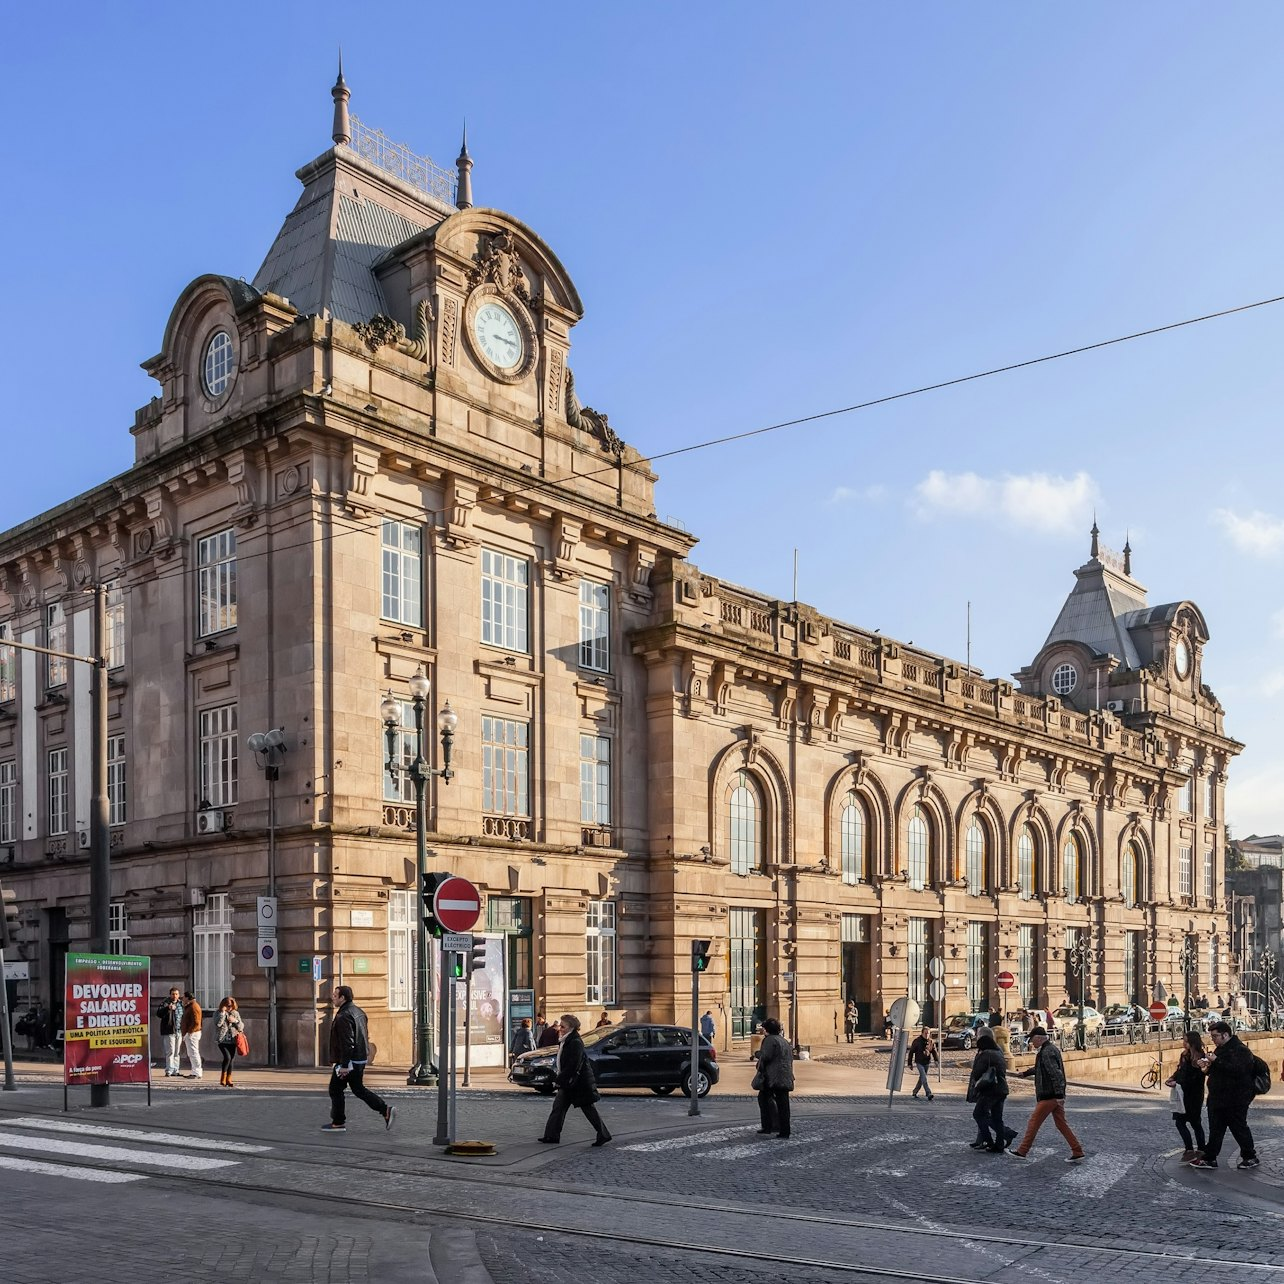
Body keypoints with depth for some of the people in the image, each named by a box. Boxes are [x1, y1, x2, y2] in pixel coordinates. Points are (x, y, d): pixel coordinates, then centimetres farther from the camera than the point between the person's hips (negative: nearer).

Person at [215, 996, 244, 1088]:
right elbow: (218, 1024, -17)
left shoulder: (235, 1013, 11)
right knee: (227, 1057, -19)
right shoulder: (219, 1013, 1)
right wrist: (223, 1012, -16)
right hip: (223, 1040, -4)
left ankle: (228, 1080, 16)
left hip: (233, 1040, 4)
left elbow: (241, 1026, 9)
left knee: (231, 1060, 5)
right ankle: (223, 1078, -6)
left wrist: (235, 1021, -8)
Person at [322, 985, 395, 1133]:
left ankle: (338, 1123, 12)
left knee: (336, 1089, 6)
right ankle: (386, 1110, 6)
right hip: (360, 1059, 9)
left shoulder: (343, 1016, -19)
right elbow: (364, 1036, 19)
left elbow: (347, 1043, -24)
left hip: (349, 1060, -9)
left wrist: (344, 1065, -22)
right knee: (358, 1089, 16)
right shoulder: (358, 1012, 12)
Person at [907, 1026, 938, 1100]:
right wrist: (910, 1063, -2)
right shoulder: (917, 1041, -8)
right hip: (919, 1062, -4)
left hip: (927, 1063, 4)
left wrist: (937, 1060, -12)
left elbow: (934, 1052, 5)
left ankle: (915, 1092, 30)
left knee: (921, 1078, 14)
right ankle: (929, 1095, -18)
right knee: (924, 1078, -14)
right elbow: (911, 1052, -2)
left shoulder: (931, 1042, 2)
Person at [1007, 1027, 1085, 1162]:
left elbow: (1056, 1073, -26)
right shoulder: (1052, 1048, 14)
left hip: (1048, 1096, -10)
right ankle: (1077, 1151, 8)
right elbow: (1040, 1068, 31)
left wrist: (1059, 1094, -28)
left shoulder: (1047, 1052, -18)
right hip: (1056, 1096, 10)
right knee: (1061, 1124, 11)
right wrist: (1026, 1073, 42)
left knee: (1034, 1123, 0)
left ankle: (1022, 1151, 8)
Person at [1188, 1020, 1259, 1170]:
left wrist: (1216, 1061, -28)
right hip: (1218, 1098, 9)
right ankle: (1209, 1158, 14)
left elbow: (1237, 1070, -30)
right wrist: (1208, 1067, 4)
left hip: (1234, 1100, -9)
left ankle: (1250, 1157, 20)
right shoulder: (1220, 1049, 15)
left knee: (1239, 1128, 4)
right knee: (1215, 1129, 10)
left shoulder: (1240, 1050, -16)